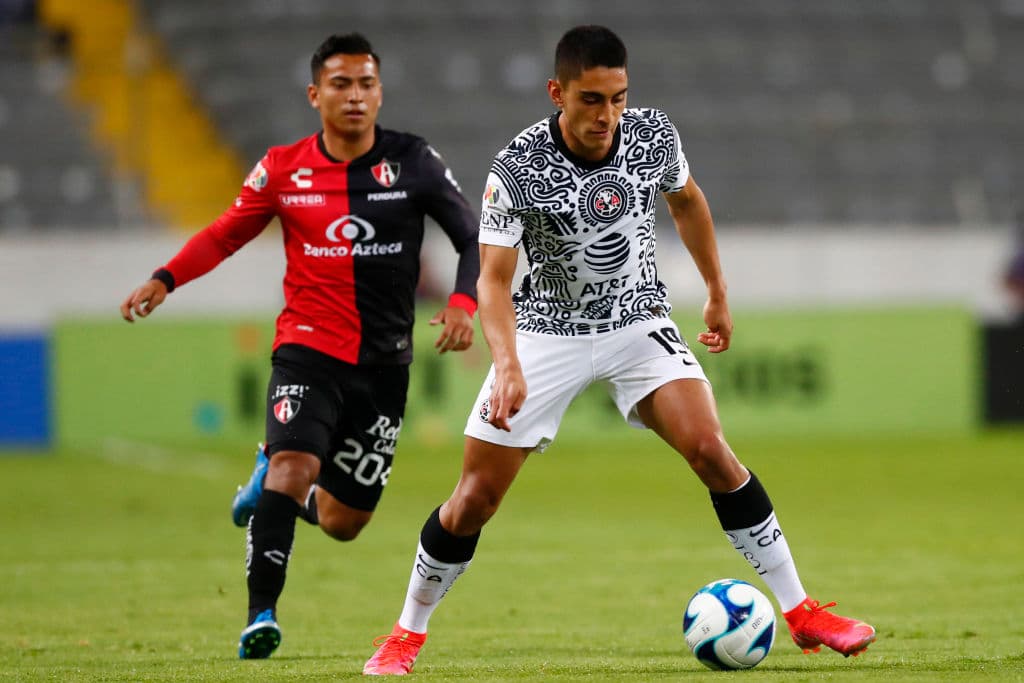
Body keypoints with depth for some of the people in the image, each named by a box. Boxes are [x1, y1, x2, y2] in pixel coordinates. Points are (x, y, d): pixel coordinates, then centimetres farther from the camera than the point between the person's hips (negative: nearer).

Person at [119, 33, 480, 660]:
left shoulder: (413, 162, -3)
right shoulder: (283, 169, -2)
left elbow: (471, 236, 2)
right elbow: (227, 233, 10)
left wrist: (462, 302, -16)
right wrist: (165, 279, -5)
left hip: (384, 365, 2)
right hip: (308, 350, -1)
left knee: (342, 523, 7)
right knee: (295, 463, -29)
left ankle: (271, 479, 41)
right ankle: (261, 615, -24)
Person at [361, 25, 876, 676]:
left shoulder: (654, 136, -12)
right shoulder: (518, 169, -23)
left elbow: (687, 200, 10)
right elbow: (494, 278, -22)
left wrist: (718, 294, 17)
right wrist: (507, 365, -38)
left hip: (638, 322, 2)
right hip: (548, 330, -2)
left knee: (710, 451, -18)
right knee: (476, 497, -3)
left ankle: (801, 611, -10)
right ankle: (408, 633, 18)